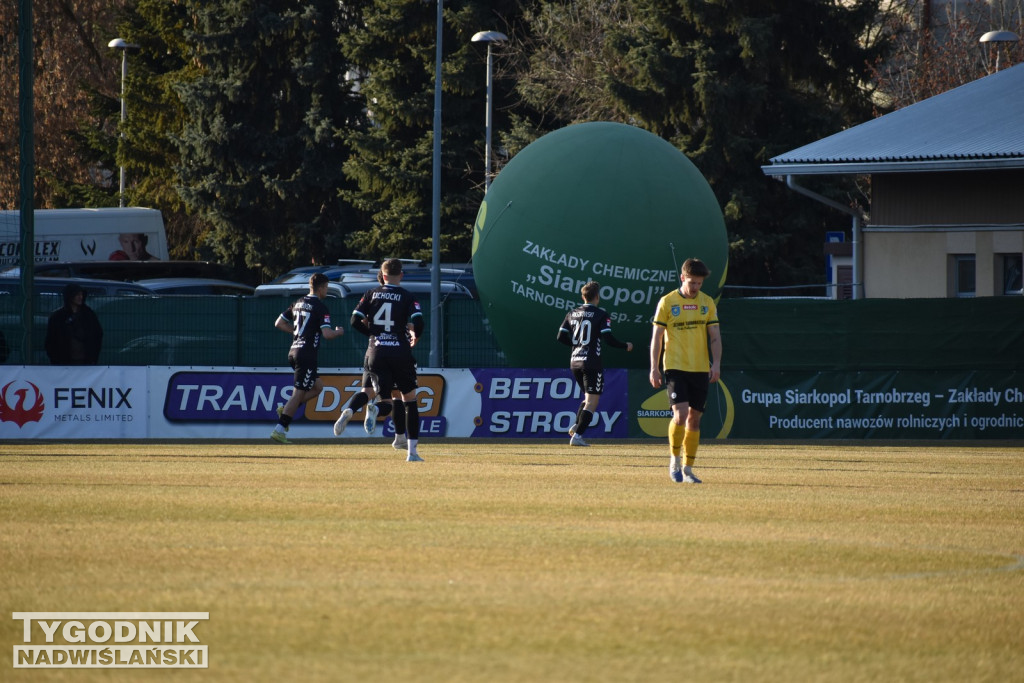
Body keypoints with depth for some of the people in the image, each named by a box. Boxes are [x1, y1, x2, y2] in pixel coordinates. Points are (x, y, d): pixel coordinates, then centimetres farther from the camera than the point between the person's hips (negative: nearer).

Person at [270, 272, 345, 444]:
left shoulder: (298, 303, 13)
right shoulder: (320, 307, -10)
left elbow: (279, 323, 17)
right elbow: (327, 334, -19)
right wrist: (339, 332, 2)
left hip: (293, 352, 8)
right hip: (307, 354, -8)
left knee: (318, 387, 19)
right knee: (299, 393, -5)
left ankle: (285, 410, 7)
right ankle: (279, 429, -9)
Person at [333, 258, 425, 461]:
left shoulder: (371, 294, 6)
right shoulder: (407, 296, -1)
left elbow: (355, 321, 2)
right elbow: (418, 323, -12)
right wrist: (414, 336, 11)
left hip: (376, 353, 2)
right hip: (400, 352, -2)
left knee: (368, 391, 17)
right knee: (410, 399, 9)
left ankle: (349, 411, -19)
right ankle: (412, 451, -5)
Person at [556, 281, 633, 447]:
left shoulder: (572, 314, 9)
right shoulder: (601, 315, -7)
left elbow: (561, 337, 8)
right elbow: (608, 338, -14)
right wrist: (625, 346, 2)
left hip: (574, 362, 6)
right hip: (592, 363, -6)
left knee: (588, 398, 23)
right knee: (592, 402, -3)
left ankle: (576, 425, 4)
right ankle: (577, 435, -14)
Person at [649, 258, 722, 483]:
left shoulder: (707, 303, 8)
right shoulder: (667, 302, -1)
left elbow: (715, 336, 9)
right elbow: (657, 336, 1)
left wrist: (716, 363, -4)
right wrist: (654, 368, -5)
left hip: (700, 369, 4)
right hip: (675, 367, -3)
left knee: (694, 419, 5)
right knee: (680, 415, -16)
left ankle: (688, 469, 12)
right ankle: (675, 459, 6)